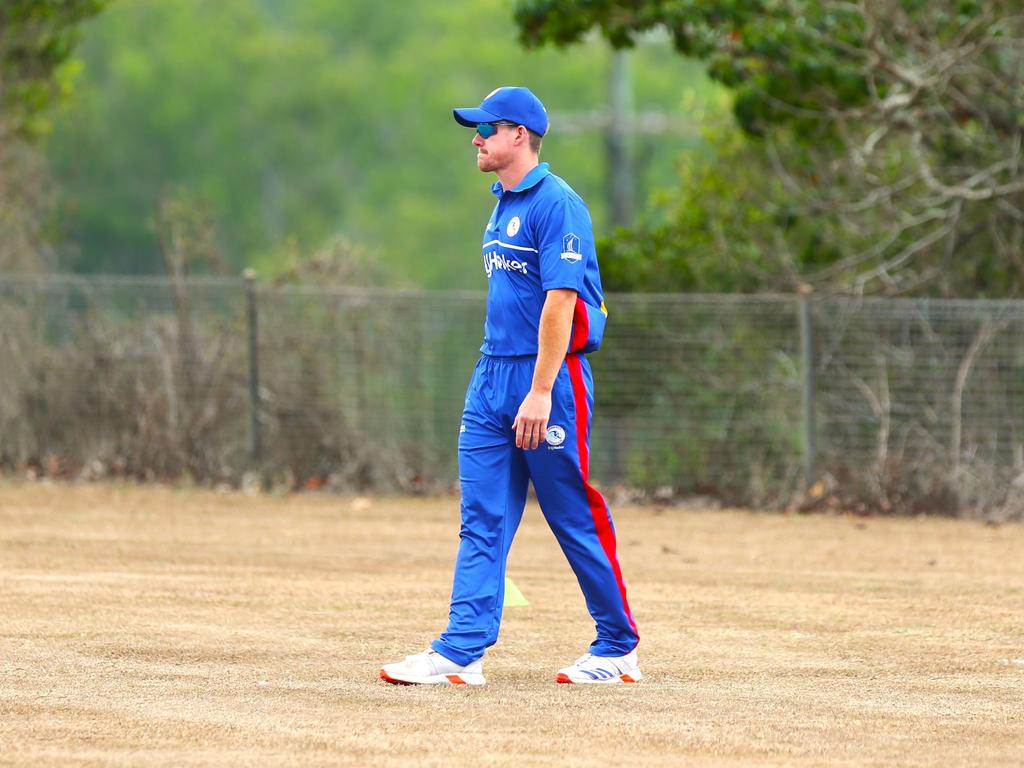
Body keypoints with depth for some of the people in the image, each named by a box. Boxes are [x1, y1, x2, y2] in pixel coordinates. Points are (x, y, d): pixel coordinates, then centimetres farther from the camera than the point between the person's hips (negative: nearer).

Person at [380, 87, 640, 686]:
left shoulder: (557, 204, -13)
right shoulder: (505, 205, 15)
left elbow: (560, 300, -20)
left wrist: (541, 392, -24)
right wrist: (498, 381, 18)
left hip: (549, 377, -9)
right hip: (493, 377, 9)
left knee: (577, 519, -1)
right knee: (482, 520, 2)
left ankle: (619, 650, 10)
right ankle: (461, 653, -2)